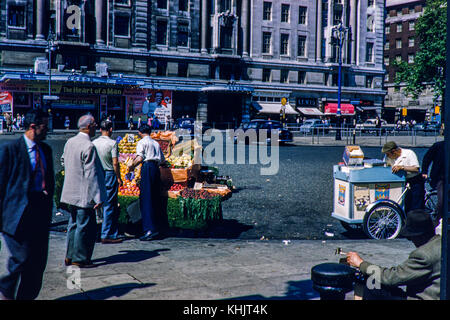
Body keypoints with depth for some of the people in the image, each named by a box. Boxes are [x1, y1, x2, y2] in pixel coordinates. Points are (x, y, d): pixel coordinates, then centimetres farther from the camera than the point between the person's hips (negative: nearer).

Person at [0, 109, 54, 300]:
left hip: (41, 210, 7)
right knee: (22, 257, -6)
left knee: (39, 260, 7)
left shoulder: (46, 150, 14)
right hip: (18, 211, -6)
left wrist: (48, 203, 14)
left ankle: (26, 296, 22)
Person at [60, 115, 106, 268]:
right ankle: (80, 259, 7)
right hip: (84, 195, -9)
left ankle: (70, 256, 24)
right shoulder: (88, 146, -19)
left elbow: (64, 161, 21)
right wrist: (98, 198, -19)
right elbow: (91, 174, -21)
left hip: (71, 192, 9)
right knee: (85, 226, 0)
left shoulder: (70, 142, 7)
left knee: (74, 224, 17)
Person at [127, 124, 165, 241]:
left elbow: (139, 158, -11)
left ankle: (150, 229, -16)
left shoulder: (142, 142, 2)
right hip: (156, 168, 7)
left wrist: (132, 167, 3)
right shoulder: (156, 143, 21)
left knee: (146, 199, -8)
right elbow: (162, 159, 21)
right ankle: (157, 227, 10)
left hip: (147, 167, -7)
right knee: (155, 198, 9)